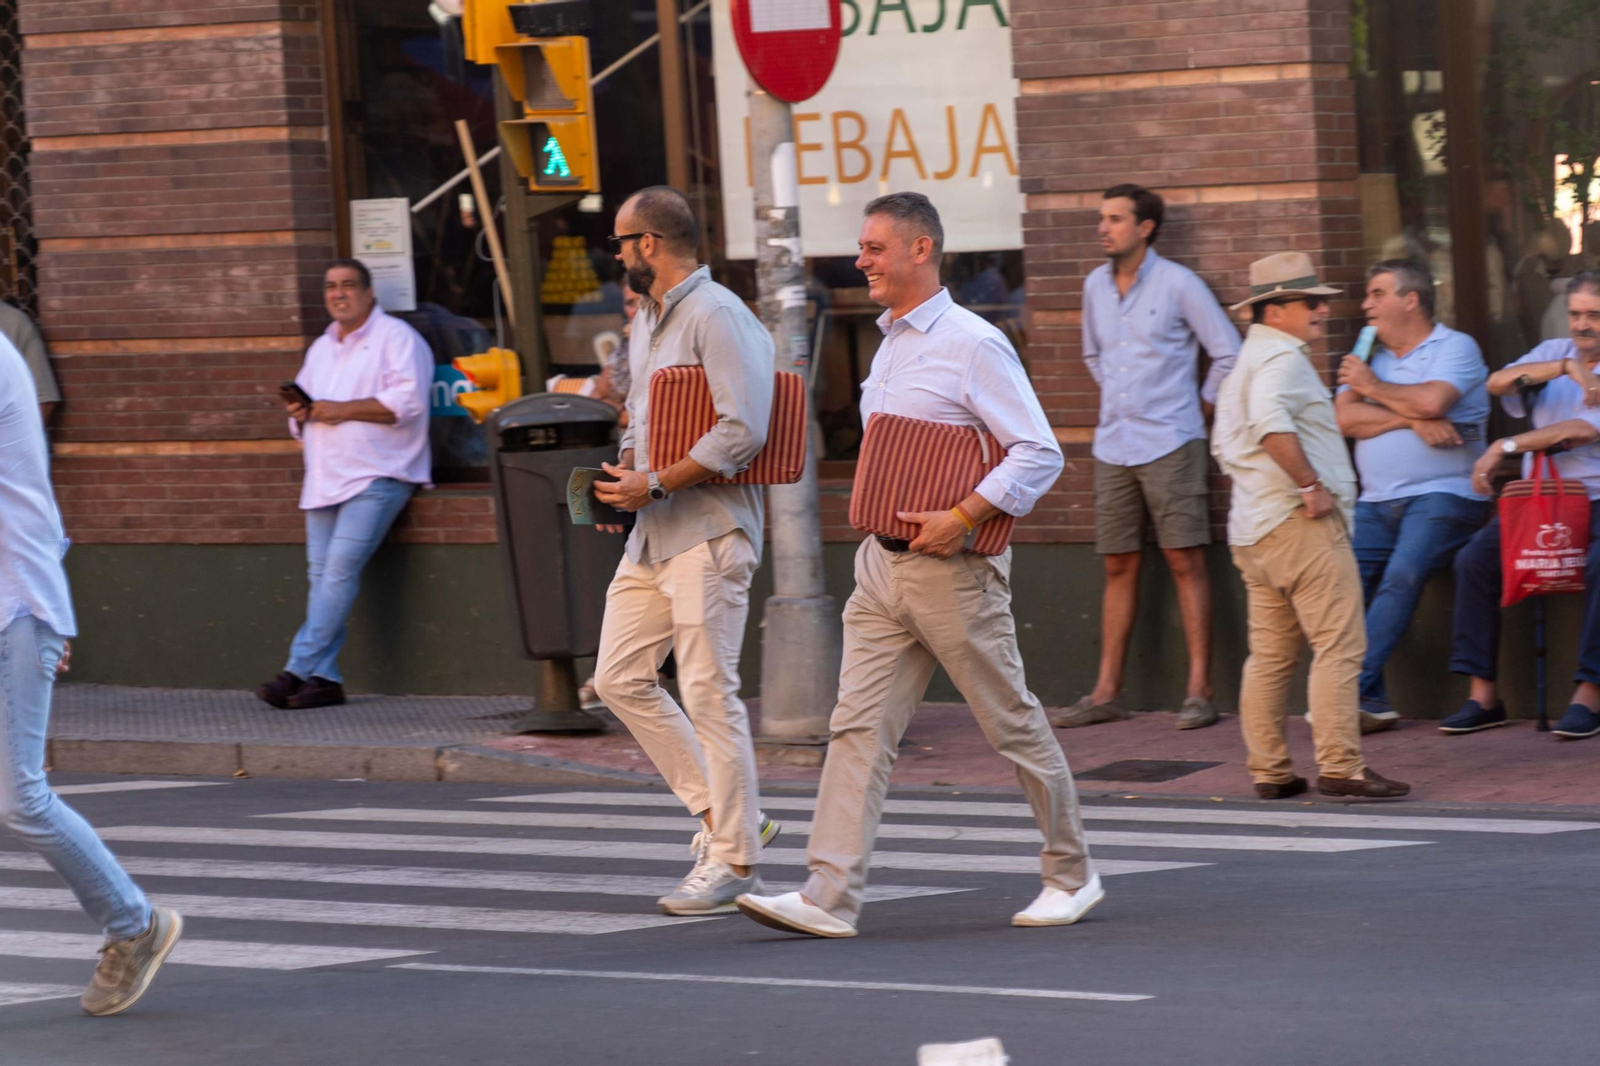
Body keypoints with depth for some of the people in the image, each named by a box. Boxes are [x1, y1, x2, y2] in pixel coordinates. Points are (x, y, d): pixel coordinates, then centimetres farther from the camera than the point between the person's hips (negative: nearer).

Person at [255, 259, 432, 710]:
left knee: (340, 570, -17)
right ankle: (324, 678, -2)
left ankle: (298, 670, -20)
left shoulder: (396, 338, -1)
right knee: (321, 575, 0)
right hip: (325, 479, 8)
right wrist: (300, 413, 3)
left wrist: (343, 410, -15)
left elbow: (408, 402, -14)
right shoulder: (321, 349, 23)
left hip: (376, 476, -8)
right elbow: (304, 400, 28)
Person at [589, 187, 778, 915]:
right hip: (653, 533, 10)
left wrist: (655, 485, -20)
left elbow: (743, 430, -21)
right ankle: (723, 813, 15)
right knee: (620, 679, 7)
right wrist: (622, 473, 9)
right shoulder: (646, 320, 17)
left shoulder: (716, 317, -13)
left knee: (709, 692, -7)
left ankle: (734, 857, 1)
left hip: (709, 531, -10)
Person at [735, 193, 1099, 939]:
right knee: (858, 726, -3)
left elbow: (1039, 453, -15)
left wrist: (959, 520, -22)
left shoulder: (973, 345, -11)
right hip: (883, 562, 8)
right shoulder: (889, 346, 15)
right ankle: (830, 897, -8)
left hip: (951, 568, -8)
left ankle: (1072, 876, 17)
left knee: (1013, 724, 3)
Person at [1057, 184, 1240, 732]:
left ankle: (1199, 691, -7)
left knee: (1186, 563, -6)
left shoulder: (1177, 284, -6)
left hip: (1170, 444, -6)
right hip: (1113, 444, 6)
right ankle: (1107, 692, 10)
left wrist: (1199, 406, 4)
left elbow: (1228, 353, -2)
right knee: (1119, 568, 8)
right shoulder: (1096, 285, 11)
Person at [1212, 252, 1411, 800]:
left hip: (1253, 526, 10)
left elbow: (1225, 442, 30)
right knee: (1338, 645, -9)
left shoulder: (1246, 363, 21)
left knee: (1270, 653, 11)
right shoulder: (1283, 358, -11)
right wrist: (1310, 484, -25)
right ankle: (1340, 765, -12)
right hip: (1302, 526, -10)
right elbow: (1270, 422, -30)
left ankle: (1268, 770, 12)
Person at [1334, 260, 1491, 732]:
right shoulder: (1372, 356, 20)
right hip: (1377, 502, 6)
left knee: (1402, 576, -28)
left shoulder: (1455, 347, 3)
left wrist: (1374, 387, 0)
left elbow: (1432, 401, -17)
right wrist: (1411, 419, -10)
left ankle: (1354, 690, -29)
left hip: (1442, 495, -5)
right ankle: (1372, 702, -18)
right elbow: (1344, 418, 3)